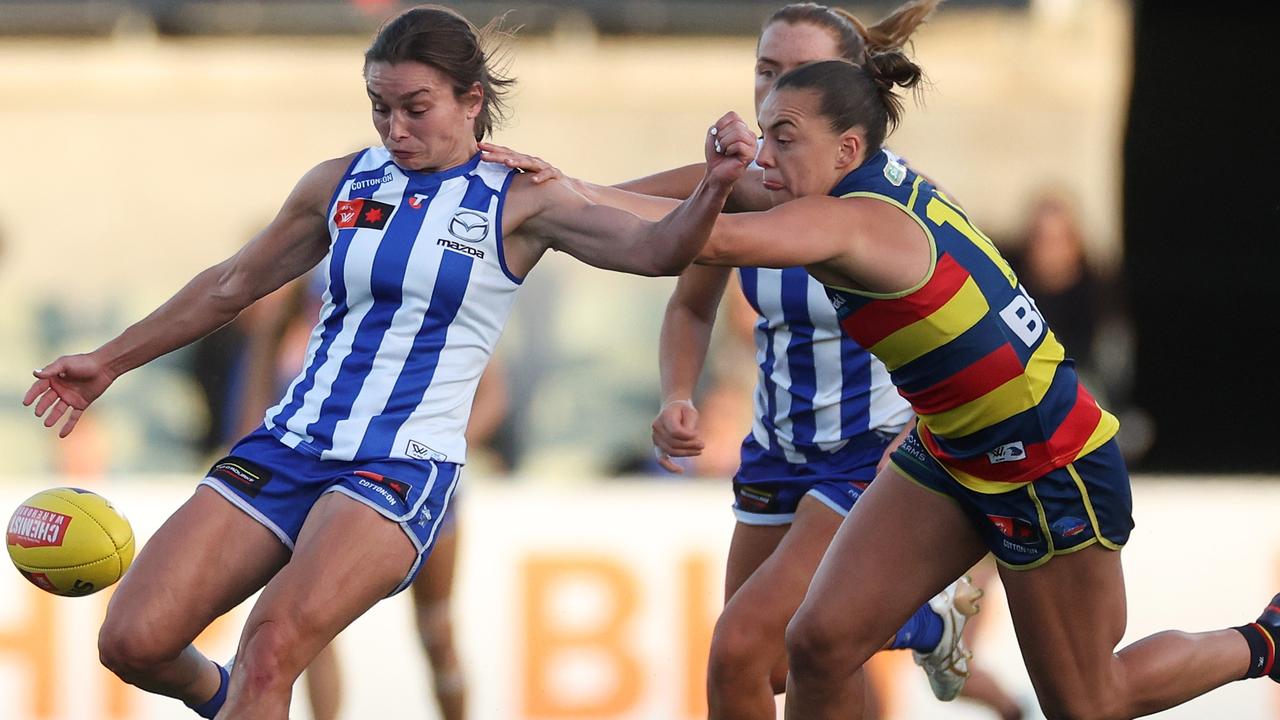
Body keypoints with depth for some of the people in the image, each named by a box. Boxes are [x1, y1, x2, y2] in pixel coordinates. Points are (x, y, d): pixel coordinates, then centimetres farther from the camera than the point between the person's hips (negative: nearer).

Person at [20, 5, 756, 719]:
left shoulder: (518, 204, -1)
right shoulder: (341, 184, 9)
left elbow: (654, 249, -13)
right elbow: (232, 286, 22)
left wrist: (715, 187, -34)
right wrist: (109, 361, 28)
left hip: (400, 470, -4)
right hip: (289, 446, 5)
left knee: (273, 645, -30)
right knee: (134, 641, -7)